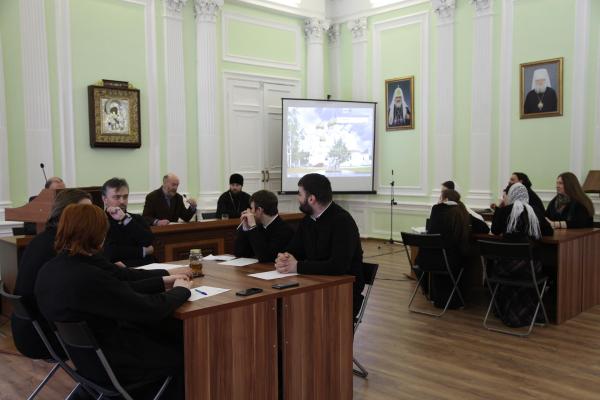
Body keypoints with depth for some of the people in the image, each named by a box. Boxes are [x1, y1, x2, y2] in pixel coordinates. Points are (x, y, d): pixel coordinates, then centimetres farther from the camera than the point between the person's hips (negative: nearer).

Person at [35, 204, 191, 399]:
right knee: (183, 352, 11)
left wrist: (163, 284, 6)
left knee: (168, 338, 20)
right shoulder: (88, 277, -32)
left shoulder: (51, 270, -4)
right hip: (113, 363, -8)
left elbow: (118, 291, 3)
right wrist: (181, 290, -7)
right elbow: (149, 309, -26)